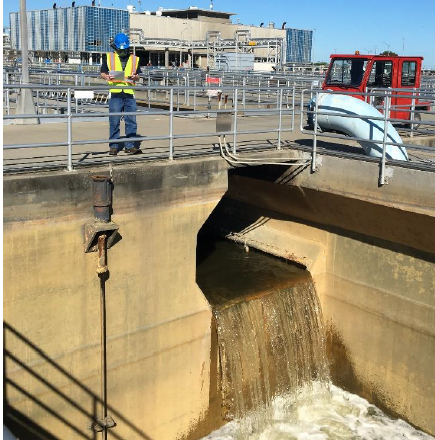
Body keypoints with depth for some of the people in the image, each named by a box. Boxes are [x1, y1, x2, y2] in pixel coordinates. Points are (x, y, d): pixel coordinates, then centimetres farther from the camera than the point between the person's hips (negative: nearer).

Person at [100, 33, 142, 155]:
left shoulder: (134, 59, 13)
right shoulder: (108, 57, 9)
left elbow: (138, 75, 17)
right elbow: (102, 73, 10)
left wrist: (134, 77, -6)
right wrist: (107, 77, -12)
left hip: (130, 94, 2)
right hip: (115, 94, -2)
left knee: (131, 121, 1)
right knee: (114, 122, 1)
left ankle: (130, 146, 8)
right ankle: (113, 146, 9)